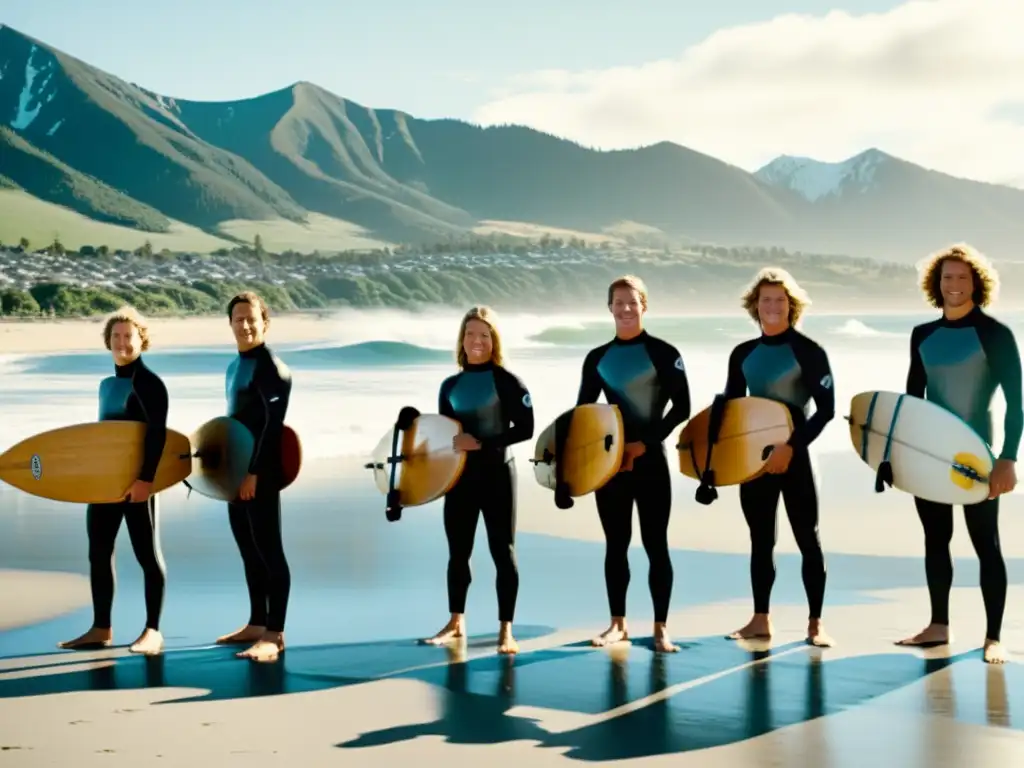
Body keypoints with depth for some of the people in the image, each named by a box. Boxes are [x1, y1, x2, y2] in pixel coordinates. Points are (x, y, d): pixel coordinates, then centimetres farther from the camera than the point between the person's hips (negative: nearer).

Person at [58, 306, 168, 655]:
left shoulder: (148, 383, -9)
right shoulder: (107, 384, 16)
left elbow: (157, 434, -18)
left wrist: (146, 478, -26)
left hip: (137, 481, -8)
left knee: (146, 553, -2)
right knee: (99, 553, 10)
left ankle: (153, 630, 2)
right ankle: (101, 629, 19)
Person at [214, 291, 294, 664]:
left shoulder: (272, 368, -12)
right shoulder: (235, 367, 16)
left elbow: (270, 425, -19)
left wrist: (254, 473, -22)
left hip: (261, 474, -9)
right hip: (238, 471, 9)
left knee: (269, 550, -7)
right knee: (249, 550, 13)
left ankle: (274, 634, -6)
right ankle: (257, 624, 22)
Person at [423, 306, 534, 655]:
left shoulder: (506, 380, -6)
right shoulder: (450, 385, 10)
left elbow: (525, 428, -12)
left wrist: (483, 443, -19)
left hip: (497, 474, -5)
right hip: (460, 475, 5)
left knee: (503, 551, -2)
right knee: (458, 551, 11)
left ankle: (505, 630, 2)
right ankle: (456, 622, 24)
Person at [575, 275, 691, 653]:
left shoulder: (664, 353, -3)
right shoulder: (597, 358, 8)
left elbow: (681, 408, -8)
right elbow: (583, 409, 12)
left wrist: (645, 442, -15)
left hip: (651, 460, -4)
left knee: (655, 544, -1)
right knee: (616, 544, 9)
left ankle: (661, 627, 4)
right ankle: (617, 623, 18)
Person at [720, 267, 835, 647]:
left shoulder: (808, 351, -7)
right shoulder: (743, 354, 8)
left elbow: (826, 409, -12)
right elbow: (730, 403, 15)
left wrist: (792, 445, -21)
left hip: (793, 456, -5)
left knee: (807, 538, -2)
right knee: (760, 540, 11)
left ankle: (815, 623, 3)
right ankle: (760, 619, 18)